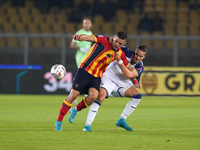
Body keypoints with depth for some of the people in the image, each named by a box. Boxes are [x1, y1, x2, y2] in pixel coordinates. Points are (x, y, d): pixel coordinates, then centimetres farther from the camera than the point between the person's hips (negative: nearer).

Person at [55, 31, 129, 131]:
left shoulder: (120, 54, 3)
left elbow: (128, 69, 18)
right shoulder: (104, 41, -13)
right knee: (73, 95, -10)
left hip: (97, 77, 4)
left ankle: (76, 110, 10)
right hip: (85, 70, -4)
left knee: (93, 96, -21)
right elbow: (89, 38, -30)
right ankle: (58, 122, 3)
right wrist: (80, 37, -51)